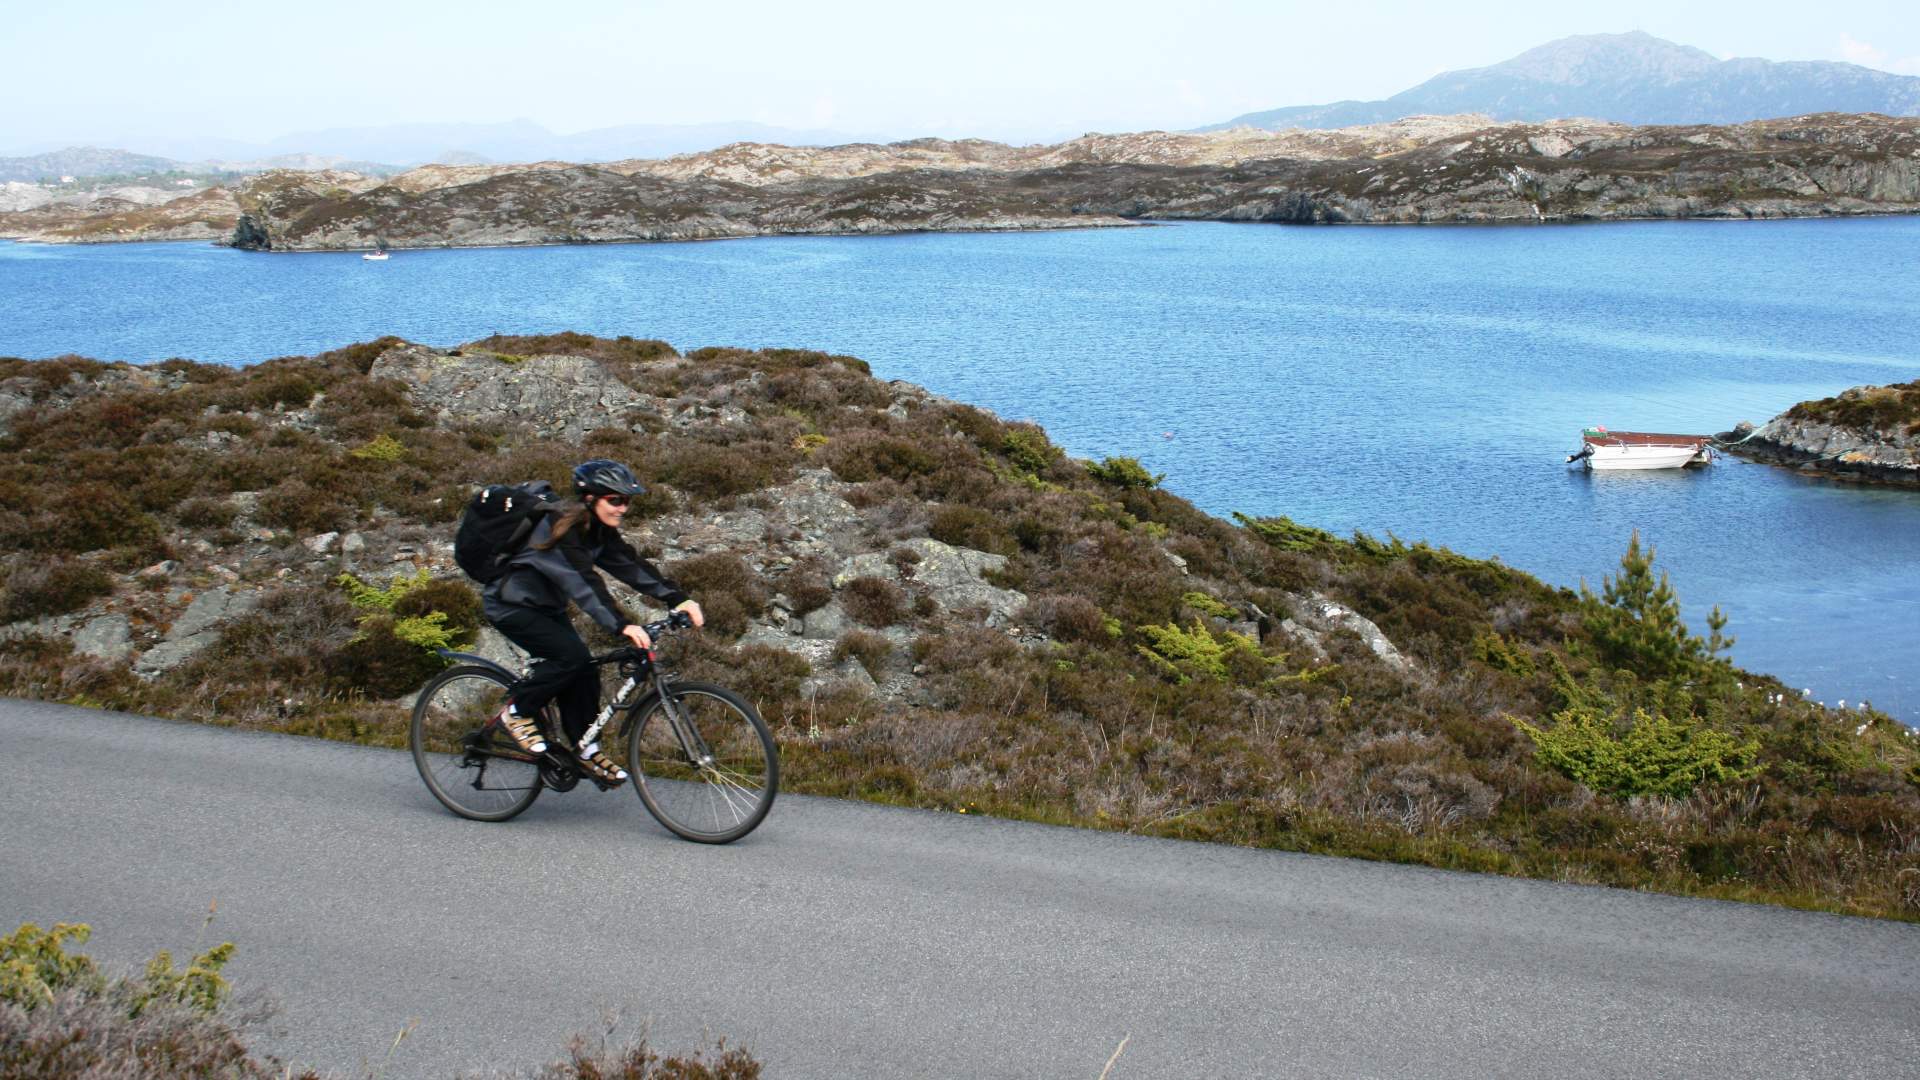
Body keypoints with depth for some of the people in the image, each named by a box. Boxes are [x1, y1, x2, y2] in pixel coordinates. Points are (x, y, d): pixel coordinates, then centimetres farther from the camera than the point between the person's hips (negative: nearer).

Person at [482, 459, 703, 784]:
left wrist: (678, 599, -20)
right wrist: (622, 625, -48)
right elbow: (585, 583, -38)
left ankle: (585, 752, 8)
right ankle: (515, 712, -7)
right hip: (511, 606, -8)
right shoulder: (564, 529, -27)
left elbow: (632, 566, -8)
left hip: (545, 607, 8)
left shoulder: (599, 532, -1)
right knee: (572, 657, -25)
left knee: (584, 672, -3)